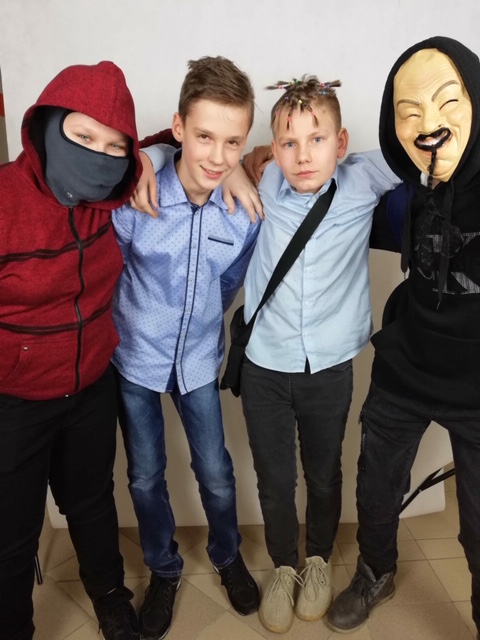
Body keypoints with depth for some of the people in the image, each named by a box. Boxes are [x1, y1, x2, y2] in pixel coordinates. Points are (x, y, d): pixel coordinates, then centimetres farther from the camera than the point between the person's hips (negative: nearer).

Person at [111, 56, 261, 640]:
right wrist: (137, 325, 3)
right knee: (145, 477, 13)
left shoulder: (247, 210, -16)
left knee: (216, 473, 12)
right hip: (135, 357, -1)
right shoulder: (133, 198, -23)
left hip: (198, 358, 2)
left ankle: (227, 556, 43)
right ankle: (163, 569, 41)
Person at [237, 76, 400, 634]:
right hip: (264, 369, 0)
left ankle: (319, 560, 50)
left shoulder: (362, 182, -7)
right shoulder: (266, 185, -6)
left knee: (324, 476, 21)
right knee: (274, 481, 15)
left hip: (330, 370, 0)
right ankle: (283, 566, 44)